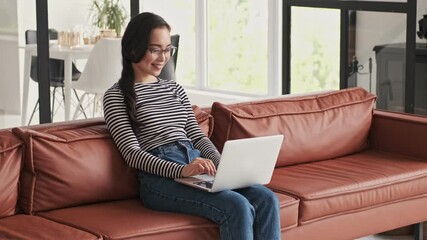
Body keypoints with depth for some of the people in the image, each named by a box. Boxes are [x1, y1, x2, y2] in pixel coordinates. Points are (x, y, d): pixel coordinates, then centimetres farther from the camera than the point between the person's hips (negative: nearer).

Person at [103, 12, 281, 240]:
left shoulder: (174, 88, 24)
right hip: (160, 177, -6)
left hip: (197, 167, 6)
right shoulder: (116, 95, 4)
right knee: (238, 207, -30)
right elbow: (132, 153, -7)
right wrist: (181, 170, -22)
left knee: (267, 199, -20)